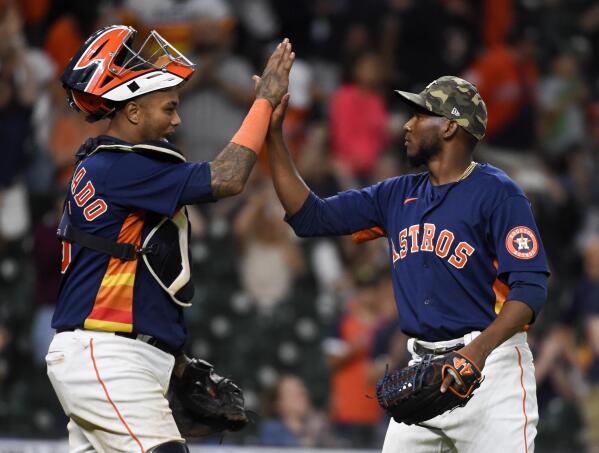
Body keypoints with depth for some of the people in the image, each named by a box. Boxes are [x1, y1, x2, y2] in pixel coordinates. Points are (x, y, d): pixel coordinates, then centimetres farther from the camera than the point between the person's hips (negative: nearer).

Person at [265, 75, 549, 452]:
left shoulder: (497, 192, -7)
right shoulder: (398, 195, 15)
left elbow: (530, 287, -14)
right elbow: (309, 216, 14)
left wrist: (479, 350, -28)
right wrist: (273, 135, 9)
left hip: (489, 363, -7)